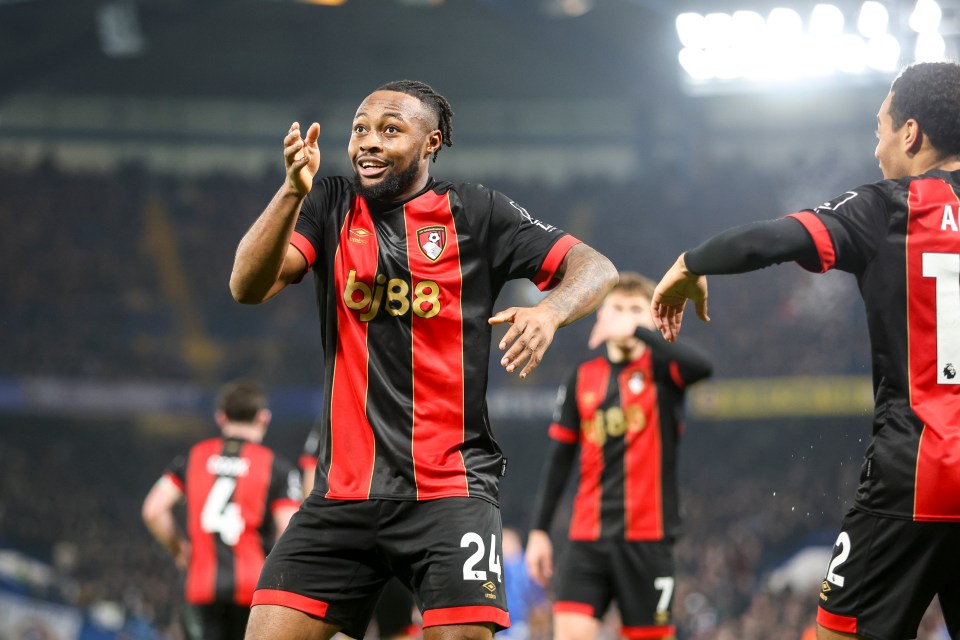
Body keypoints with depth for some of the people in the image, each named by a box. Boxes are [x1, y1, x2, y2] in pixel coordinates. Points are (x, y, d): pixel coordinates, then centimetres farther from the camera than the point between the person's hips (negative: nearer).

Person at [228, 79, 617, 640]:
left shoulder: (477, 213, 4)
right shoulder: (331, 208, 9)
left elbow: (597, 269, 2)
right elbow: (248, 287, -5)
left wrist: (549, 312, -21)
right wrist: (293, 191, -20)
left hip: (448, 489, -2)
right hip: (345, 489, 3)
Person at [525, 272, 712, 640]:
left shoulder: (661, 369, 0)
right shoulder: (583, 379, 10)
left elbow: (702, 366, -24)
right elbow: (559, 460, 13)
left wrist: (638, 331, -25)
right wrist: (539, 530, 8)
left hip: (647, 538, -2)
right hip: (589, 539, 2)